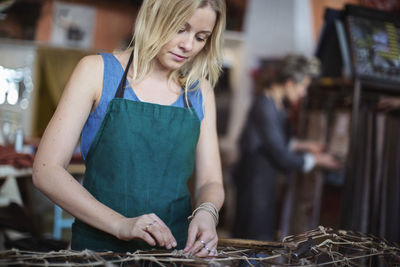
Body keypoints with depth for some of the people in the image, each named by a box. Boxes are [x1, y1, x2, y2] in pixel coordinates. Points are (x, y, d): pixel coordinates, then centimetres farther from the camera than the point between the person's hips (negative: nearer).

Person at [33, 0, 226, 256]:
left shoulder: (200, 92, 13)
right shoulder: (98, 70, 3)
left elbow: (210, 182, 13)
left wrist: (206, 212, -10)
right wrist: (119, 223, -15)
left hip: (175, 250, 2)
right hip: (98, 245, -2)